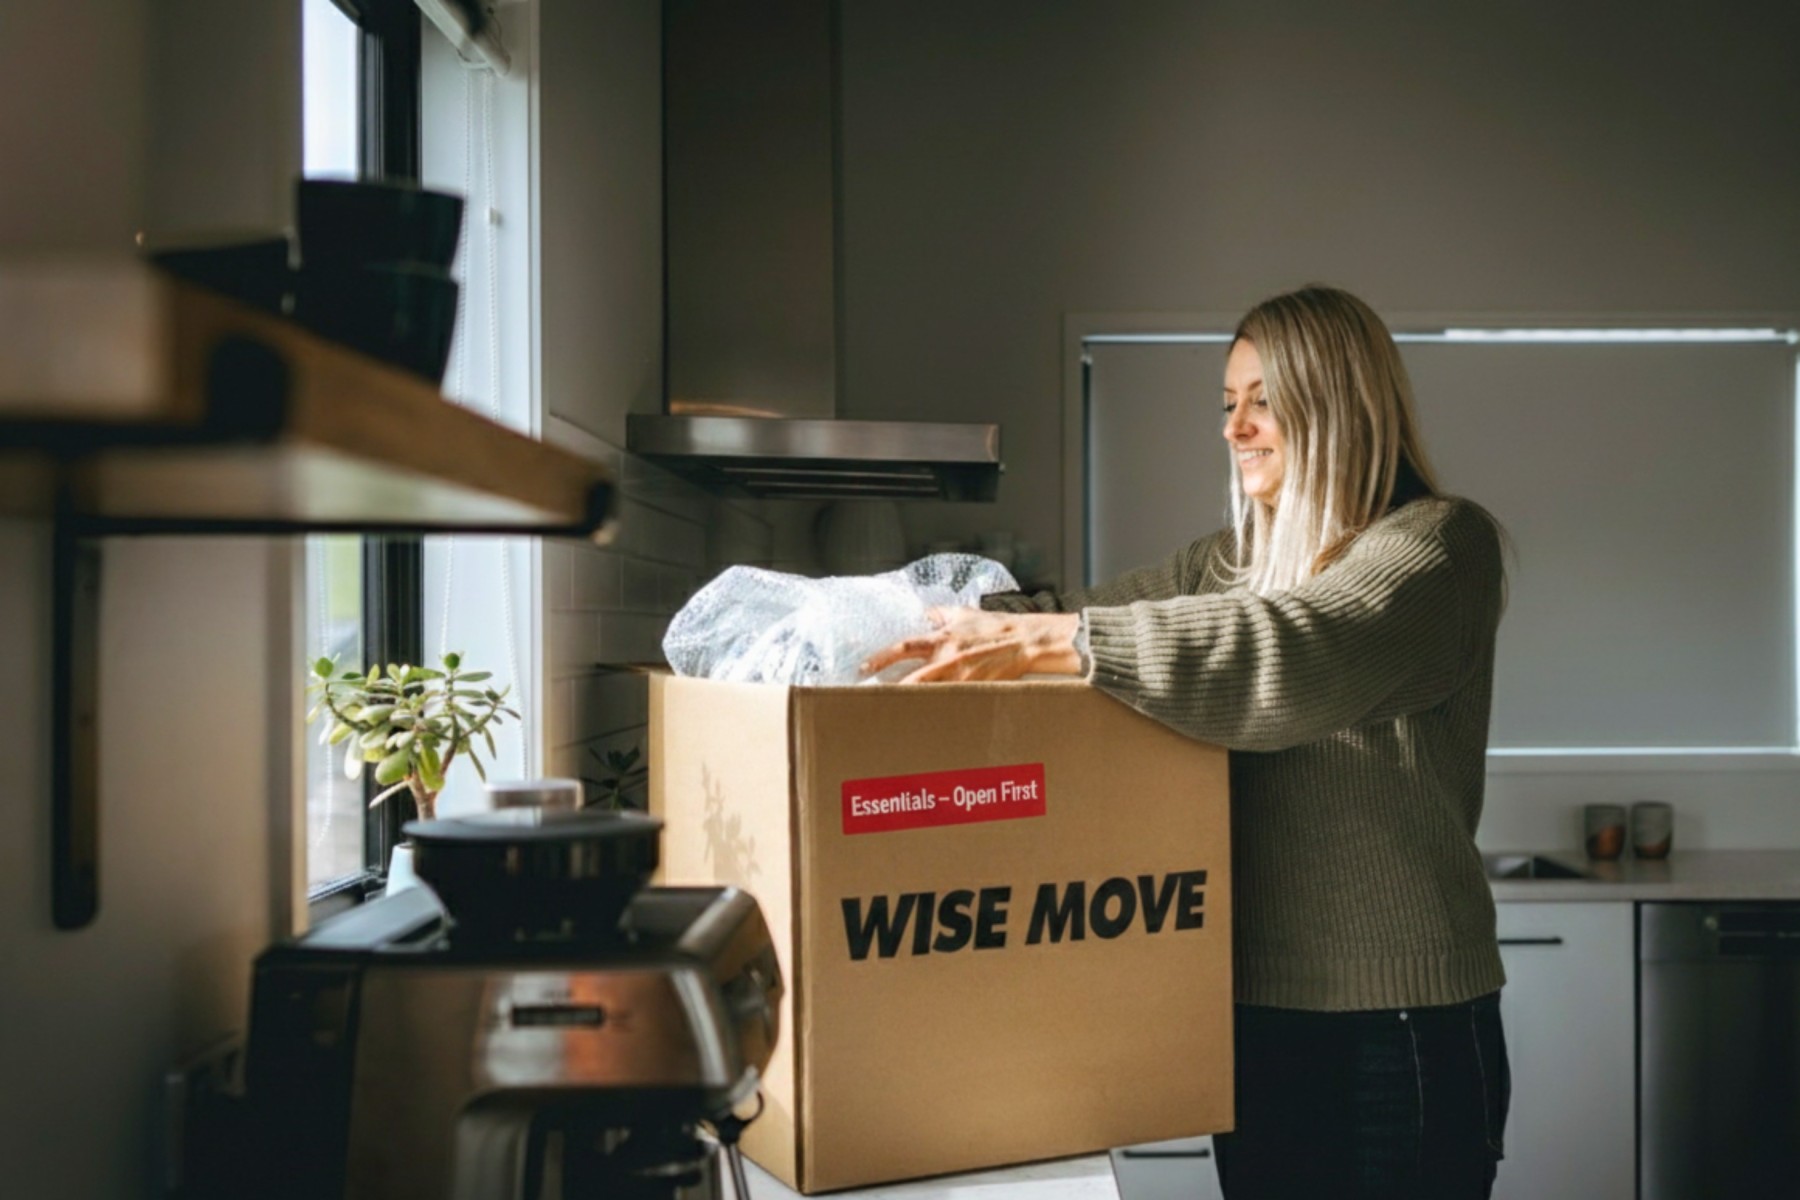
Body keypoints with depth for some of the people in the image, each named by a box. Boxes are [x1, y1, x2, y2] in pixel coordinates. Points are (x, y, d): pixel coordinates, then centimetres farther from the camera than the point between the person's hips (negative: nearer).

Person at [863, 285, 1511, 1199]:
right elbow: (1093, 615, 14)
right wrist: (954, 629, -5)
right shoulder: (1235, 561, 14)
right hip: (1254, 1016, 7)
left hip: (1396, 1032, -6)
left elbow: (1300, 654, -27)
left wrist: (1047, 640, -31)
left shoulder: (1439, 541, -9)